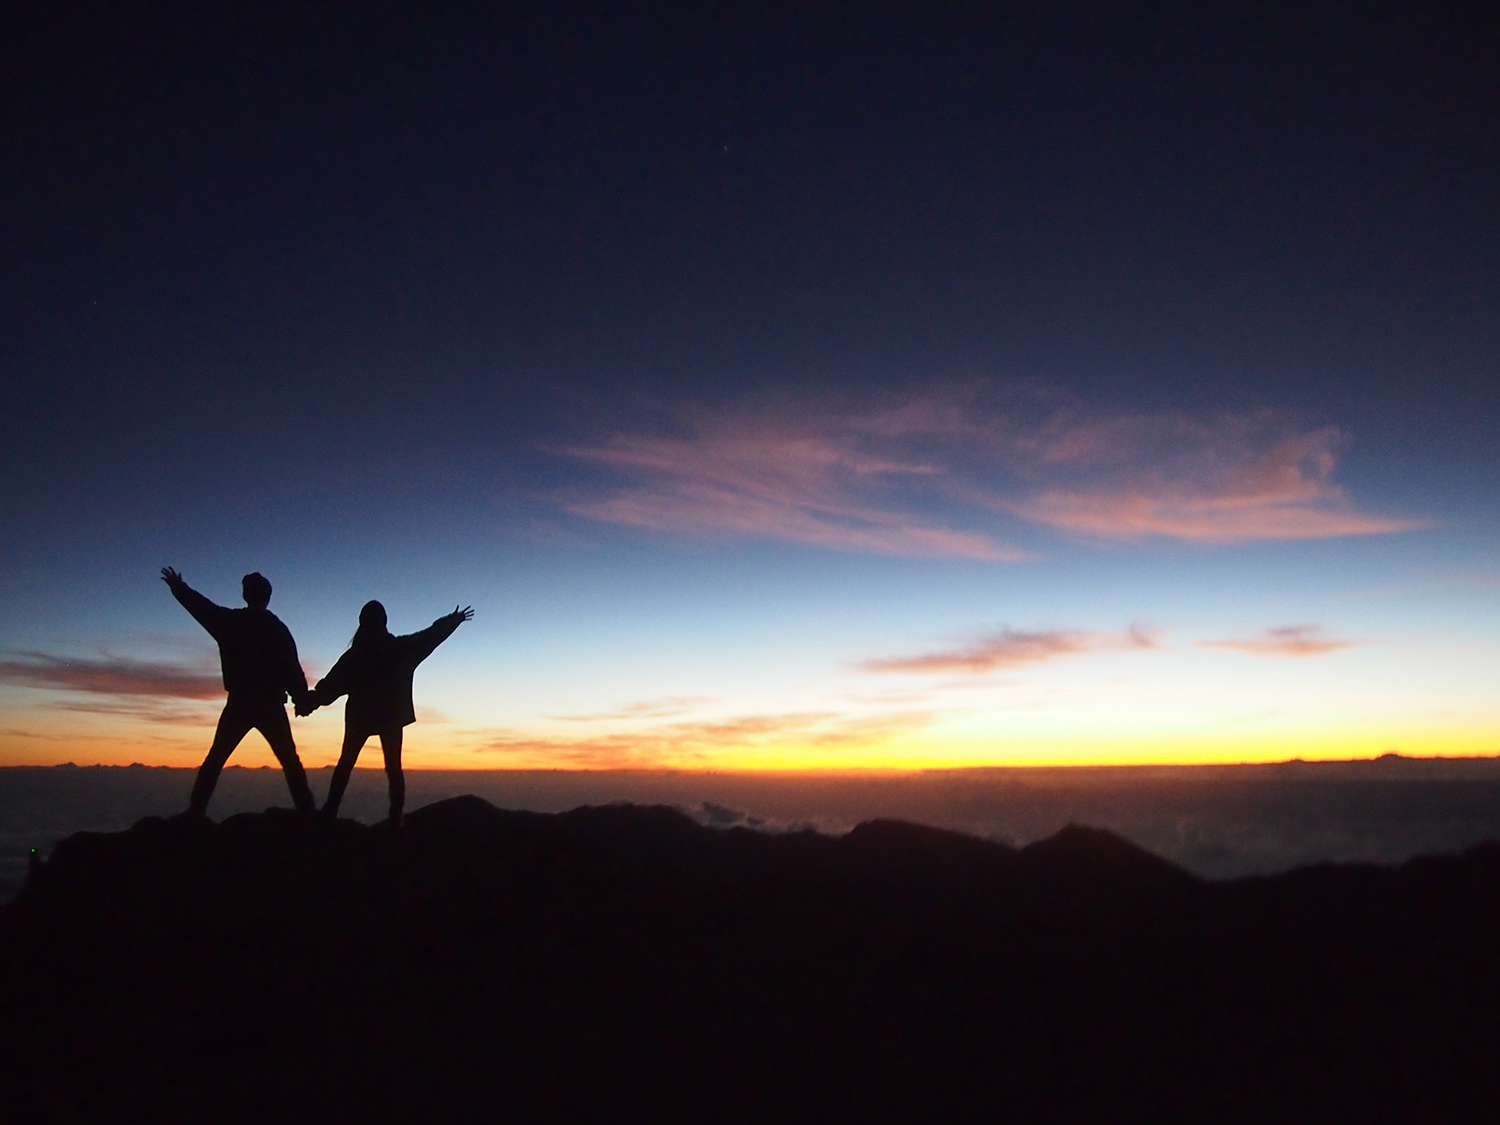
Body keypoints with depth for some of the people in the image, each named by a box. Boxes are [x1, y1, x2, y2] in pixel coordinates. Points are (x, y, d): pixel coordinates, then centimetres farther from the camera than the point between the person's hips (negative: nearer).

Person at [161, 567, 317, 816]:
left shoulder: (230, 621, 3)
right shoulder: (277, 628, -2)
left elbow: (201, 606, 21)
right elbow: (292, 668, -6)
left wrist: (178, 587, 37)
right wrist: (302, 699, -1)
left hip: (239, 705, 1)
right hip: (271, 705, -1)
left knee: (215, 759, 13)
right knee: (290, 761, 2)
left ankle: (196, 811, 5)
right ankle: (307, 813, -5)